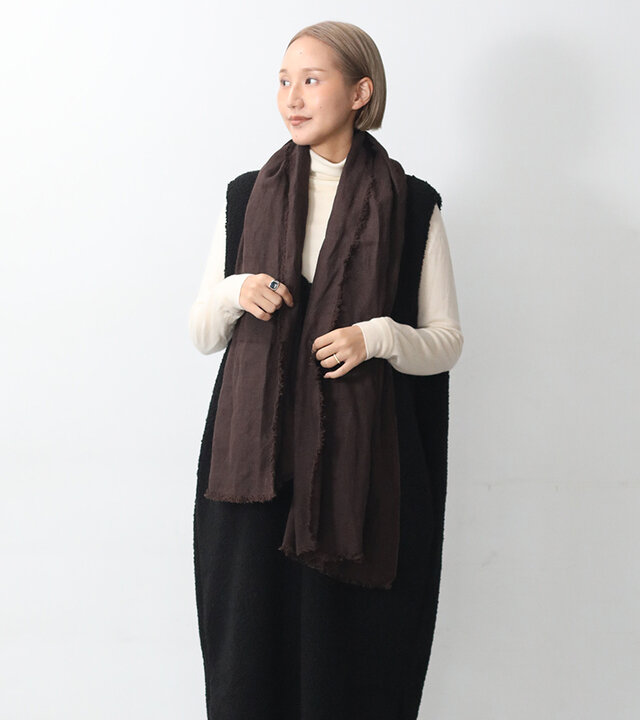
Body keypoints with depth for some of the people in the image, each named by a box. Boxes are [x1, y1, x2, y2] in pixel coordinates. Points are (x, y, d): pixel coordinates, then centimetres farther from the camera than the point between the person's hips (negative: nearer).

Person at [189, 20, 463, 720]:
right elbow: (202, 334, 11)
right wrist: (233, 293, -10)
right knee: (250, 650, 5)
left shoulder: (413, 207, 2)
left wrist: (380, 335, -15)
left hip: (365, 461, -2)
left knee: (353, 658, 3)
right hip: (255, 459, 2)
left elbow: (446, 342, 4)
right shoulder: (246, 197, 8)